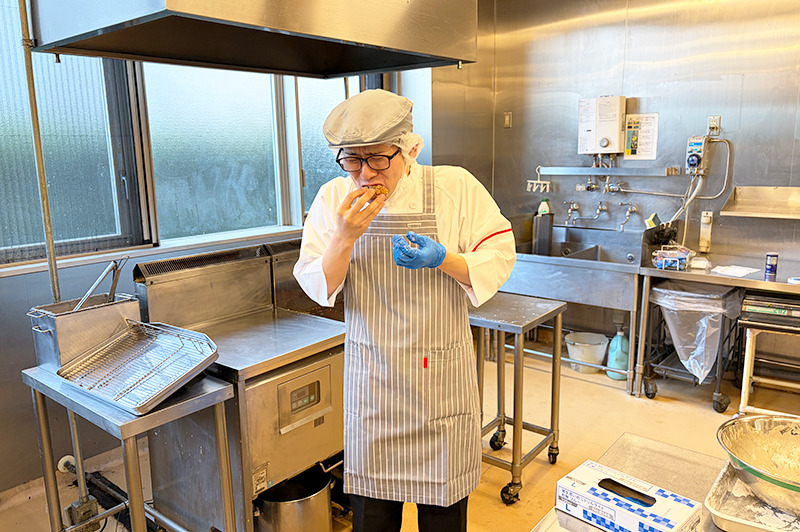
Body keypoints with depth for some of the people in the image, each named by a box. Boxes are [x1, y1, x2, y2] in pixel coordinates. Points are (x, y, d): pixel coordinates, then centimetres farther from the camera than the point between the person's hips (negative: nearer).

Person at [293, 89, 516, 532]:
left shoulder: (456, 187, -9)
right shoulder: (334, 198, -4)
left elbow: (497, 260, -6)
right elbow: (317, 288, -3)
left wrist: (441, 259, -24)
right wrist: (346, 236, -21)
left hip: (442, 376, -1)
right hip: (371, 375, 1)